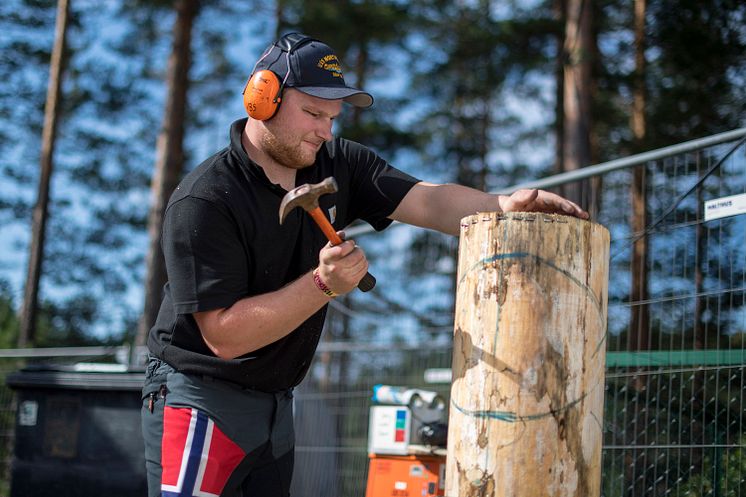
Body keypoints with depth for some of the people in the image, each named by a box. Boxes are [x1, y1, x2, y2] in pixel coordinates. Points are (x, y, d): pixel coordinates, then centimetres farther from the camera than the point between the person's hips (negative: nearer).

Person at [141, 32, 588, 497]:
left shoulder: (337, 164, 1)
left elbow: (429, 201, -11)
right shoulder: (205, 201, -20)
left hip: (276, 403, 7)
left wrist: (503, 205, -30)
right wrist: (323, 285, -31)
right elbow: (223, 335, -24)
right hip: (200, 401, -6)